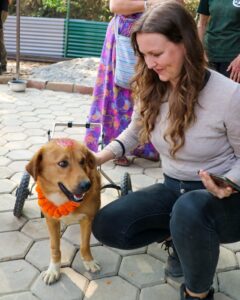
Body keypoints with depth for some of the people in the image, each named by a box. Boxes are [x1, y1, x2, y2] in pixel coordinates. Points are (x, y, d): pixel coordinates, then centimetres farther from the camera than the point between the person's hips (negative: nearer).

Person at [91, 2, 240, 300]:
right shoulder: (150, 89, -5)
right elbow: (134, 132, 12)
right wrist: (100, 157, -3)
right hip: (173, 188, 5)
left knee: (189, 209, -40)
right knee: (106, 226, -10)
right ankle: (182, 235, 11)